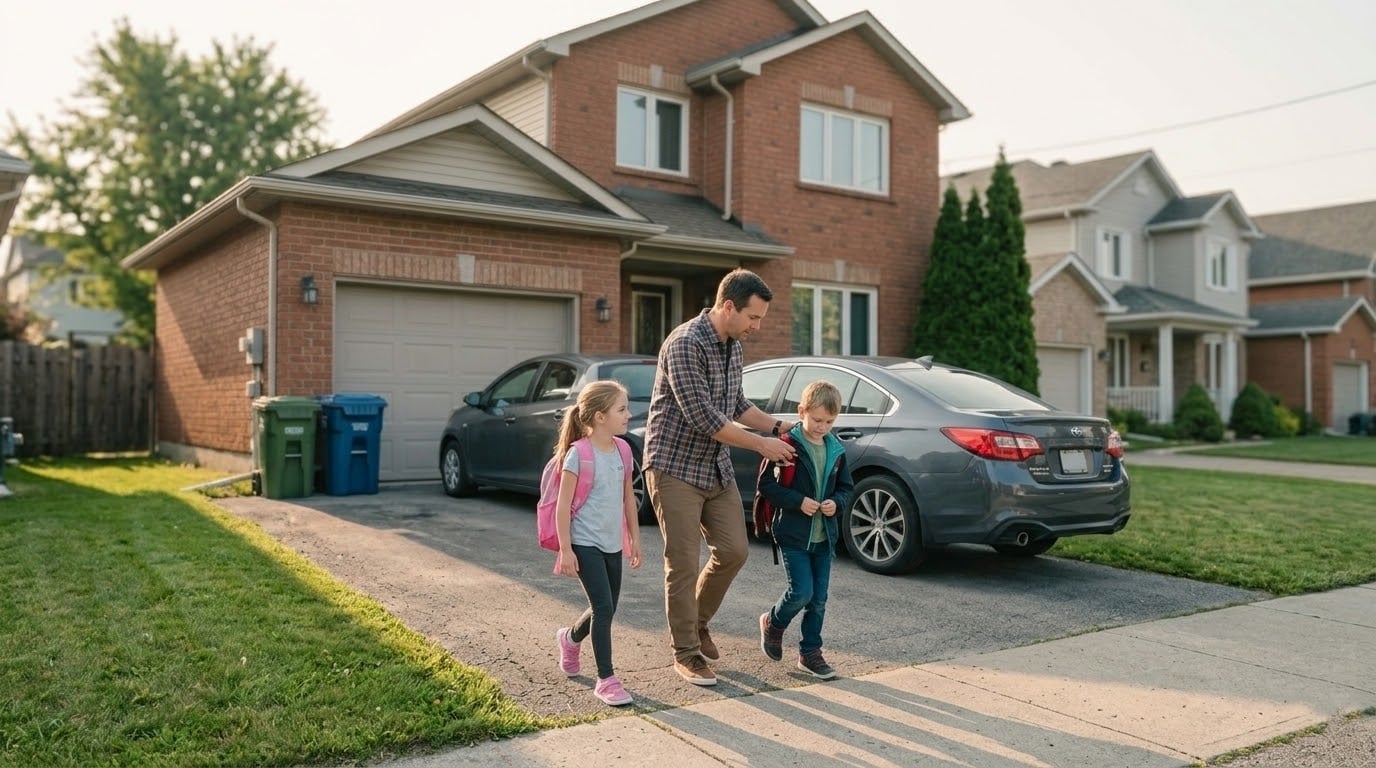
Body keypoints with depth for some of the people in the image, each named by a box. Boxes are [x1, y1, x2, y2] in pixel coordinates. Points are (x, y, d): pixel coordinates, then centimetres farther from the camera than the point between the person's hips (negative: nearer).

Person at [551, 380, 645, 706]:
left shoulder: (621, 449, 4)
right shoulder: (578, 454, -16)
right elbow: (563, 506, -14)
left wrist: (635, 538, 13)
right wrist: (565, 550, -15)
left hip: (612, 543, 7)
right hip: (585, 544, -7)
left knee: (606, 609, 14)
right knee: (604, 608, -10)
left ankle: (570, 638, 44)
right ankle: (606, 680, 3)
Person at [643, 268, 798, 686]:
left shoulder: (734, 346, 6)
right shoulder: (685, 344, -22)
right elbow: (704, 418, -25)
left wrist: (777, 426, 6)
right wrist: (761, 444, -18)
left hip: (716, 467, 8)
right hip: (675, 467, -8)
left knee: (734, 550, 7)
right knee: (684, 563, -2)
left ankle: (697, 622, 30)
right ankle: (686, 653, 13)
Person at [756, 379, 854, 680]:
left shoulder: (836, 451, 6)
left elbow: (846, 487, 15)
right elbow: (766, 485, -11)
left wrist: (836, 503, -6)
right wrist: (798, 501, -20)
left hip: (823, 536, 5)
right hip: (793, 534, -5)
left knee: (819, 598, 8)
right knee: (801, 591, -11)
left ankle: (810, 652, 22)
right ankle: (773, 622, 18)